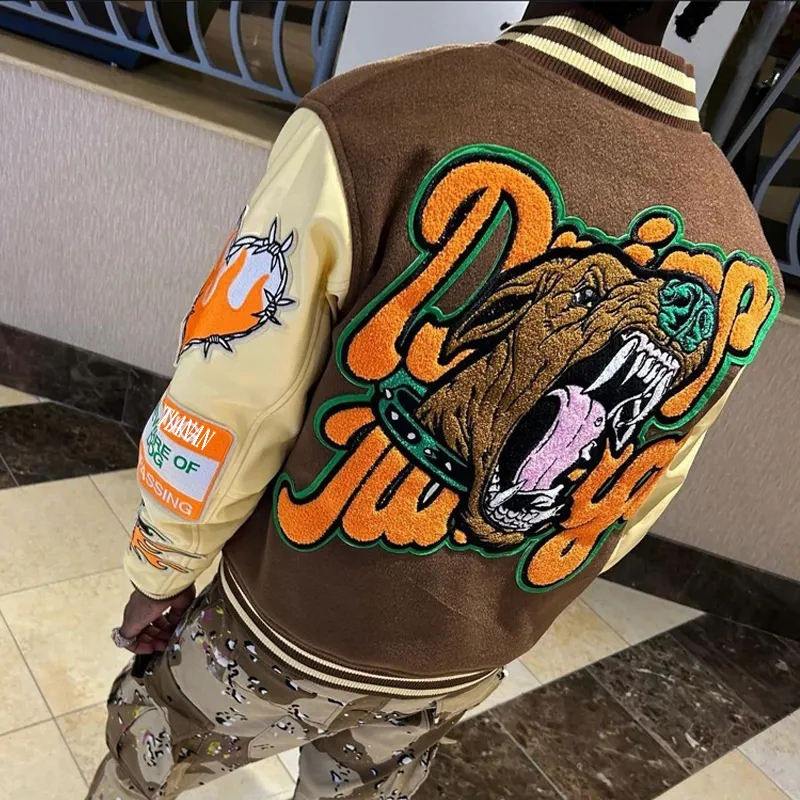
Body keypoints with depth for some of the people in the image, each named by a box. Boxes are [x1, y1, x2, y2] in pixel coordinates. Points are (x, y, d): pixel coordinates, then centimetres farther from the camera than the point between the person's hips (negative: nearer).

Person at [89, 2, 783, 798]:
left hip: (288, 629, -3)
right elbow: (637, 502, 1)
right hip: (466, 666, 4)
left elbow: (226, 410, -22)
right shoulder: (742, 263, -13)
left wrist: (162, 571, -2)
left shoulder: (374, 121, -31)